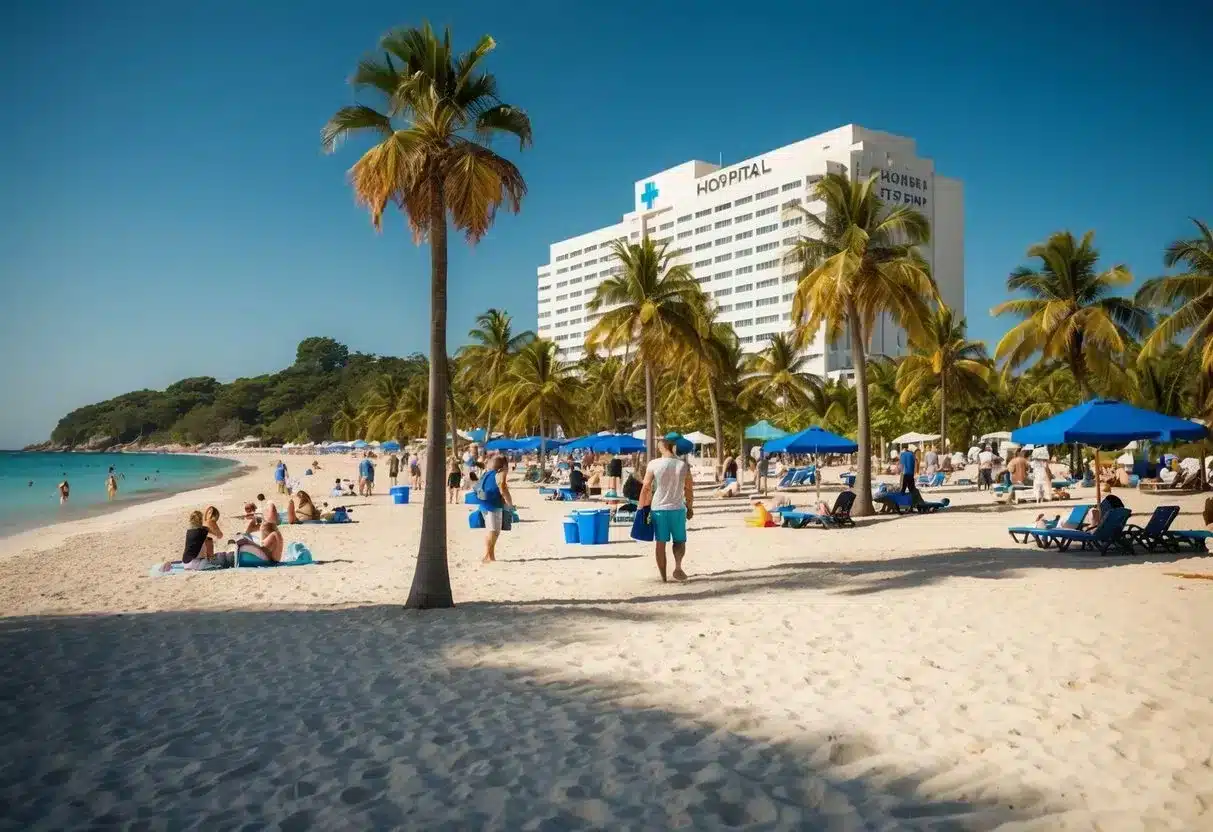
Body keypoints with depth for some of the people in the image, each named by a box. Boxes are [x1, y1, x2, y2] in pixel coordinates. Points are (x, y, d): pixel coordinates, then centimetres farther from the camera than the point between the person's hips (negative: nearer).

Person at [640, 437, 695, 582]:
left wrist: (642, 508, 4)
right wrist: (690, 508, 14)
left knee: (660, 543, 9)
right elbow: (689, 490, 3)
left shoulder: (653, 465, -6)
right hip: (678, 508, 1)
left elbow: (646, 489, -5)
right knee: (679, 540, 15)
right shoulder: (683, 465, -2)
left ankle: (663, 577, 11)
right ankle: (678, 566, -9)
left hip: (658, 509, -1)